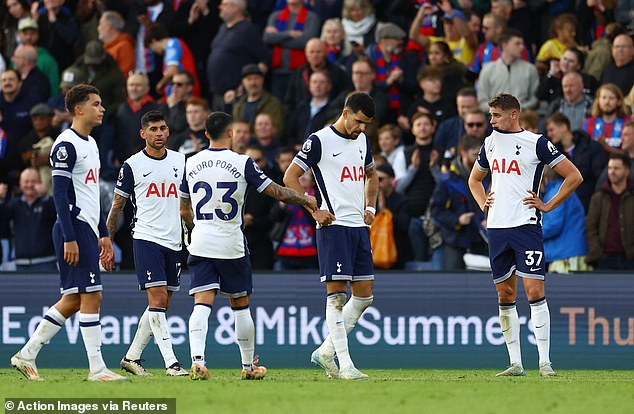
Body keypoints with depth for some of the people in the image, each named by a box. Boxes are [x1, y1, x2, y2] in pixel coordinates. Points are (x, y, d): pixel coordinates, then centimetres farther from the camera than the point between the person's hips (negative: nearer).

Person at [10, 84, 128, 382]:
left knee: (73, 300, 10)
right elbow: (60, 193, -17)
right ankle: (97, 369, -7)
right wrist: (69, 238, -21)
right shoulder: (66, 145, -12)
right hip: (74, 228, -10)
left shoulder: (90, 144, 18)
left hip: (87, 229, 10)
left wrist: (103, 234, 22)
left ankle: (27, 355, 14)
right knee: (91, 296, -9)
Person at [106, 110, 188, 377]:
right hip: (146, 237, -5)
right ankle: (171, 363, -17)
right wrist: (108, 241, 3)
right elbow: (117, 206, 6)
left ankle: (132, 357, 18)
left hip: (174, 241, 5)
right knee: (157, 300, -14)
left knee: (161, 305, 7)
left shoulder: (181, 161, 11)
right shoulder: (132, 165, 0)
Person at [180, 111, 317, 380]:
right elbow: (277, 193, -3)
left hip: (200, 244, 2)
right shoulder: (242, 163, -8)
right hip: (231, 245, -2)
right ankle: (248, 366, 21)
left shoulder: (191, 164, 4)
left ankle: (197, 359, -25)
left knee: (202, 304, -5)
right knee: (240, 306, 12)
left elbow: (184, 210, 13)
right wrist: (305, 200, 15)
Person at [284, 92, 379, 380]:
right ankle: (344, 364, -10)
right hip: (334, 225, -8)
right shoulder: (319, 141, -7)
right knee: (337, 294, -8)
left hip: (360, 226, 8)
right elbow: (290, 177, -6)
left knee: (364, 296, 6)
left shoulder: (362, 140, 14)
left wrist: (370, 207, 16)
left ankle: (325, 352, 16)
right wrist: (315, 211, -12)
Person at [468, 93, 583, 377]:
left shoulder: (536, 143, -5)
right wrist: (483, 203, 14)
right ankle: (515, 363, 10)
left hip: (526, 225, -6)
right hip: (496, 227, 6)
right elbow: (475, 179, 32)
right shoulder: (490, 143, 14)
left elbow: (574, 176, -5)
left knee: (534, 291, -12)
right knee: (505, 295, 6)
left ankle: (545, 361, -11)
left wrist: (548, 205, -7)